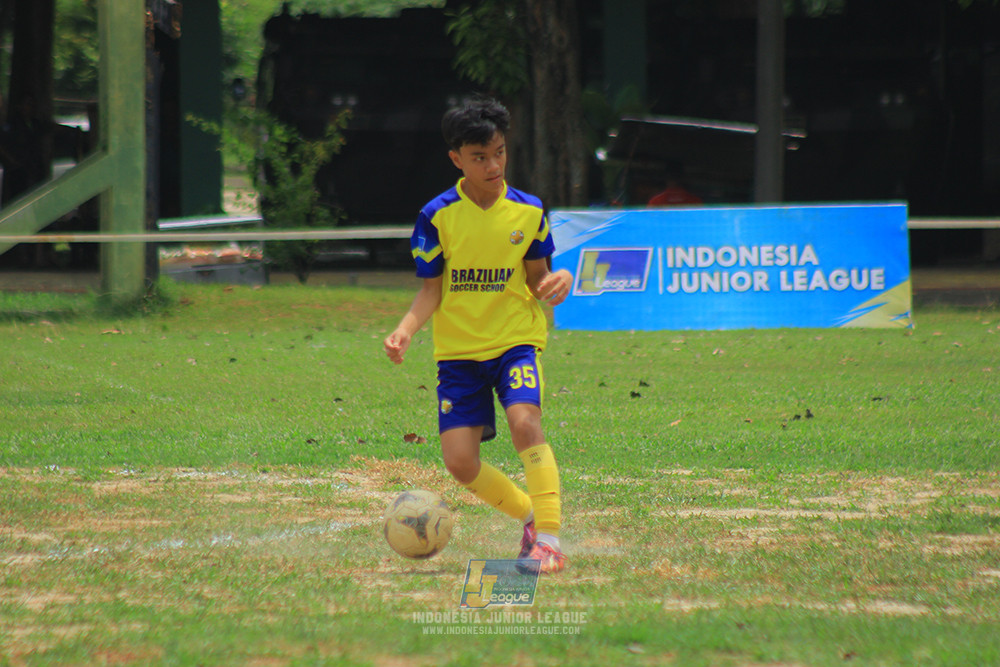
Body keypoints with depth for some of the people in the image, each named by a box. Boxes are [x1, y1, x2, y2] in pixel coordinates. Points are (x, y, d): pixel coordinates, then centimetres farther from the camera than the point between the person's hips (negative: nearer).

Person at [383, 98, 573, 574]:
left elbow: (537, 276, 7)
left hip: (515, 339, -1)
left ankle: (549, 538, -23)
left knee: (524, 422, -27)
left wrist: (558, 282, -16)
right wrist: (405, 330, -19)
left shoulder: (528, 211, 0)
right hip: (458, 349, 1)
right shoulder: (437, 216, -4)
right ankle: (528, 515, 19)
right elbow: (431, 291, -1)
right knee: (460, 461, -7)